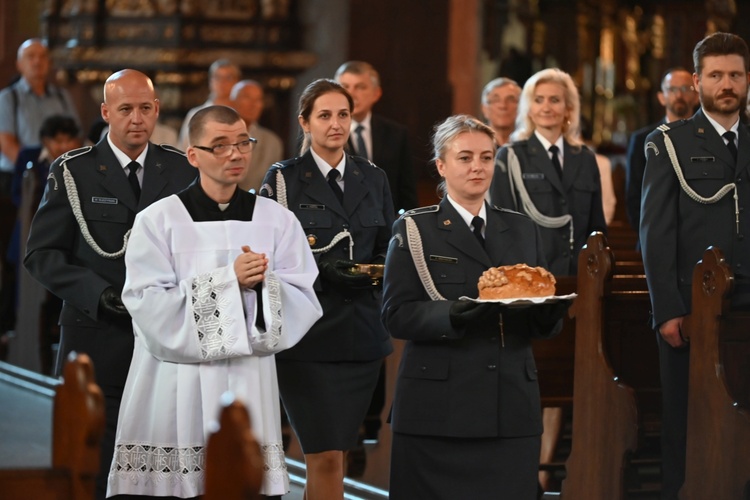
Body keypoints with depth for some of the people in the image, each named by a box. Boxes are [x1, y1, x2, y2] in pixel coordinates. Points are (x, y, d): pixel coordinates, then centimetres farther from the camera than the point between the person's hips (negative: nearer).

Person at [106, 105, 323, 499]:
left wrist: (263, 284, -17)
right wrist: (227, 281, -15)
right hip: (175, 394, -2)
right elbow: (150, 309, -10)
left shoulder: (278, 220, 7)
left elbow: (305, 304, 3)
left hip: (249, 389, 2)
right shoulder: (158, 220, -2)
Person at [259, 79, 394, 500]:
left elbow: (389, 248, 16)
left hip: (362, 334, 5)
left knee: (333, 454, 9)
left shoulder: (373, 180, 12)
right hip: (307, 334, -4)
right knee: (326, 458, -9)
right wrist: (321, 270, -18)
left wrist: (378, 269, -6)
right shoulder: (283, 180, -1)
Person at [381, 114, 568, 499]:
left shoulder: (522, 230, 15)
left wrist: (553, 308, -10)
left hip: (511, 408, 4)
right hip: (439, 407, -3)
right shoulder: (414, 231, 3)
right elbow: (396, 315, -6)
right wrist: (453, 316, -24)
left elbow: (544, 324, 14)